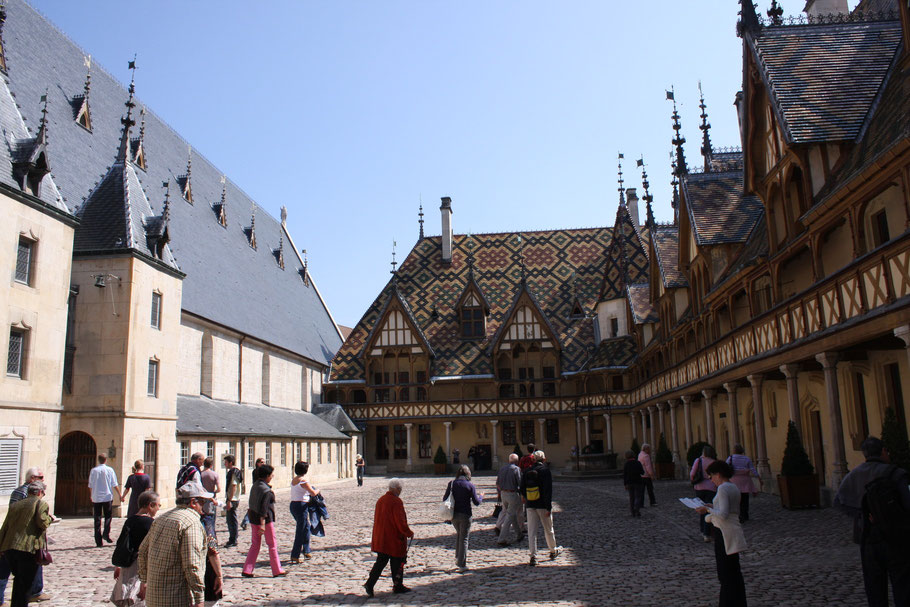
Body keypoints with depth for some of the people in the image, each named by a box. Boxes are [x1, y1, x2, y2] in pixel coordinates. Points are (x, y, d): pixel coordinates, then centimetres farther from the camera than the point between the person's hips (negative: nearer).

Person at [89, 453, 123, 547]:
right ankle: (106, 534, -7)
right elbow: (114, 484, -3)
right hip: (107, 496, -1)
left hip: (96, 497, 1)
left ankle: (98, 541, 4)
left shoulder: (93, 470, 1)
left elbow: (90, 485, 6)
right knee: (108, 516, 13)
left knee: (97, 519, 5)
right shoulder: (109, 470, -3)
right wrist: (119, 494, 4)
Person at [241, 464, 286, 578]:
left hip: (253, 518, 8)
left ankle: (247, 570, 10)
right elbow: (263, 507, -23)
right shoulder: (266, 490, -19)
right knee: (272, 544, 4)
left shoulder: (255, 486, 7)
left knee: (255, 544, 14)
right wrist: (262, 524, -23)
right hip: (265, 518, -8)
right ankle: (277, 570, 12)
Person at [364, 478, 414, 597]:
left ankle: (370, 584, 0)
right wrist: (409, 533, -5)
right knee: (397, 562, 8)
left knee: (380, 562, 11)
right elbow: (400, 522, -19)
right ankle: (397, 586, 17)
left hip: (380, 539, 7)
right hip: (395, 539, -7)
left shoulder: (380, 500, 8)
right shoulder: (396, 501, -17)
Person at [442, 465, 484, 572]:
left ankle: (457, 557, 26)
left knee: (458, 534, 27)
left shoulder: (452, 484, -2)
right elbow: (476, 502, -7)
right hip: (465, 515, -3)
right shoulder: (470, 485, -9)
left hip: (454, 514, 3)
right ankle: (462, 565, 6)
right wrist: (481, 496, 13)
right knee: (464, 539, 5)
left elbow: (444, 499, 1)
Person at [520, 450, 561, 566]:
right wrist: (549, 507, -14)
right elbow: (548, 490, -16)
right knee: (548, 530, 14)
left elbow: (522, 488, 10)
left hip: (530, 505, 3)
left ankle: (533, 556, 0)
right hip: (542, 505, -3)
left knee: (531, 531, 4)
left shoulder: (527, 471, 3)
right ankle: (553, 551, 32)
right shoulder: (545, 470, -11)